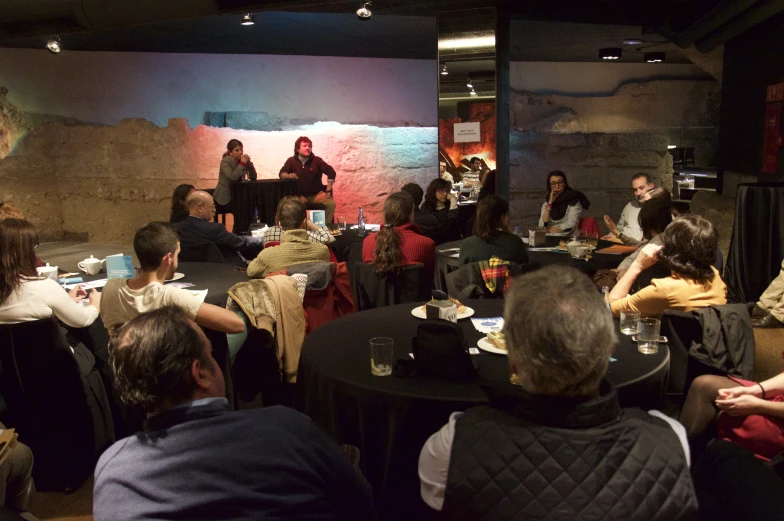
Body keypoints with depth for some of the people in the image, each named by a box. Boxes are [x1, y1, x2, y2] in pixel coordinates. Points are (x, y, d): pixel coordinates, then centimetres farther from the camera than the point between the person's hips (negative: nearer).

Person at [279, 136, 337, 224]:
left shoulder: (316, 160, -3)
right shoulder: (291, 161, 1)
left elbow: (331, 172, -6)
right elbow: (282, 174, 1)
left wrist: (328, 191, -12)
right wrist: (289, 176, -24)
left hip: (317, 194, 0)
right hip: (300, 195, 0)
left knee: (331, 203, -26)